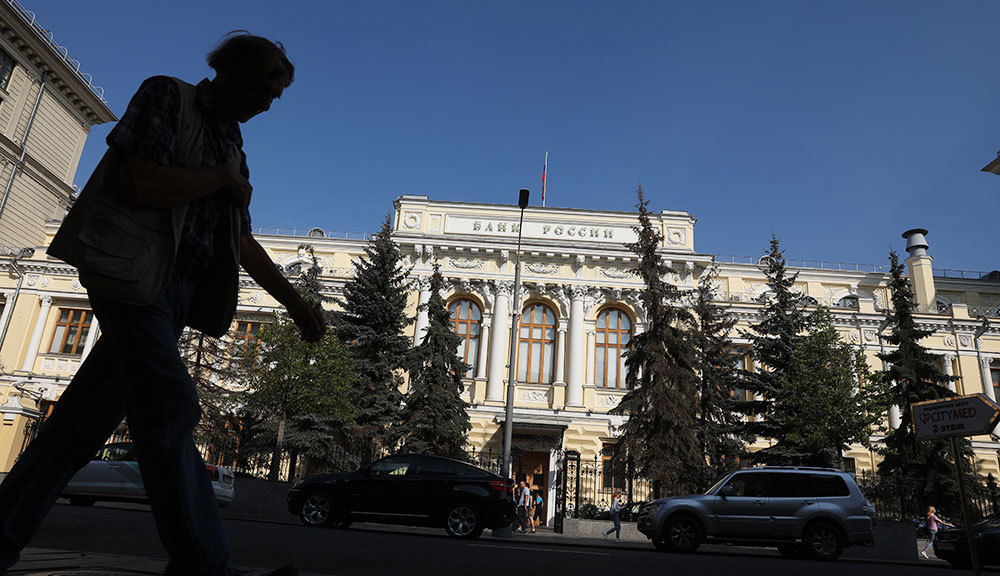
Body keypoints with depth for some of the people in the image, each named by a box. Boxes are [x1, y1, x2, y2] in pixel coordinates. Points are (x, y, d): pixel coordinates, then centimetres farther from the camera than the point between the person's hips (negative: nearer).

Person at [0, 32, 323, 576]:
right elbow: (140, 183, -15)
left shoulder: (232, 146, 23)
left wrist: (297, 303, 14)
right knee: (170, 405, -17)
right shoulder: (168, 96, 2)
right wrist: (222, 179, -3)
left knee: (88, 416, 6)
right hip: (134, 269, -8)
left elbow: (243, 243, 20)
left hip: (179, 287, 8)